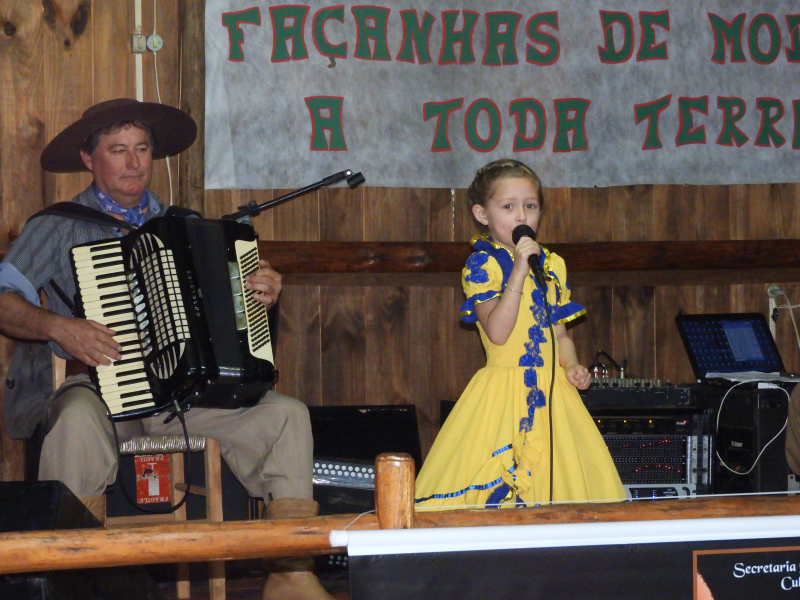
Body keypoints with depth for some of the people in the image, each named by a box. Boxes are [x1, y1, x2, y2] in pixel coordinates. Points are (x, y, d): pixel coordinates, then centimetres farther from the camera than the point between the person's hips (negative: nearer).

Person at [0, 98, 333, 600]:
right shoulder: (60, 226, 7)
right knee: (77, 421, -40)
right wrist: (58, 327, -20)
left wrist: (263, 294, 2)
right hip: (101, 385, -4)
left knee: (288, 415, -18)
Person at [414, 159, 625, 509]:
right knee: (497, 492, -10)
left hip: (552, 389, 6)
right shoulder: (481, 265, -5)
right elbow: (497, 332, -19)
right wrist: (519, 270, -21)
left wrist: (572, 366, -1)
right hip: (505, 390, -5)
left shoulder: (552, 266, 13)